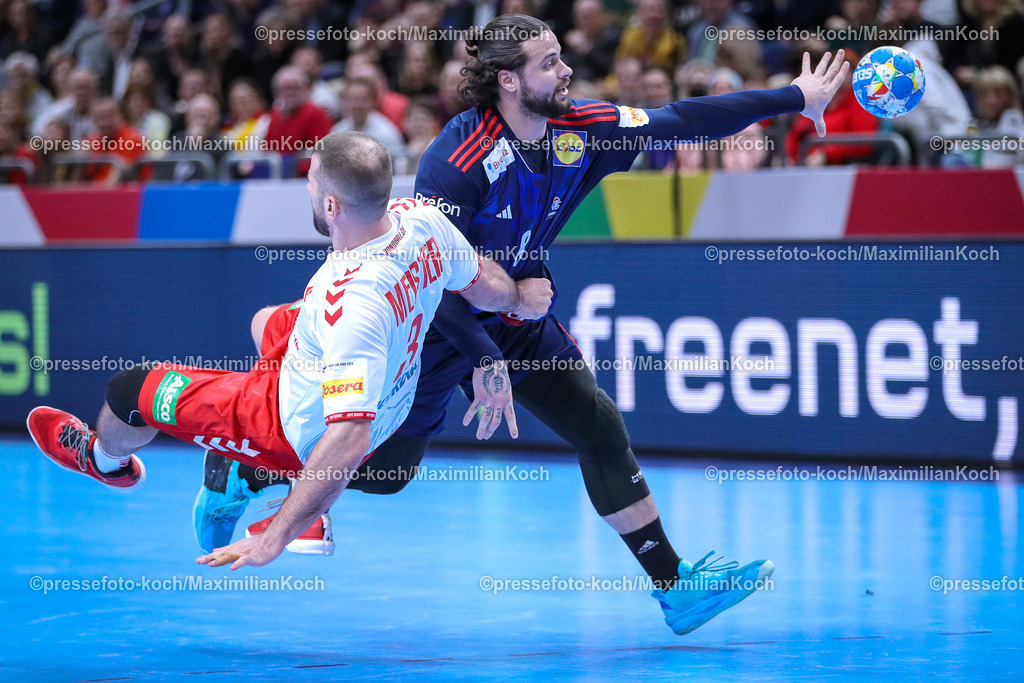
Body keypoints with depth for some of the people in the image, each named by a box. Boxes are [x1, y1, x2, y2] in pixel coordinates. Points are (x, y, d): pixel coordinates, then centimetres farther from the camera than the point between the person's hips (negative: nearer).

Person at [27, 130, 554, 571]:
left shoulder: (352, 303, -43)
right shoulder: (420, 218, -21)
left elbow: (348, 440, -43)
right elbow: (484, 283, 0)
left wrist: (274, 538, -39)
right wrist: (521, 299, 25)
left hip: (304, 434, -8)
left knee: (131, 391, 6)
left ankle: (105, 460, 44)